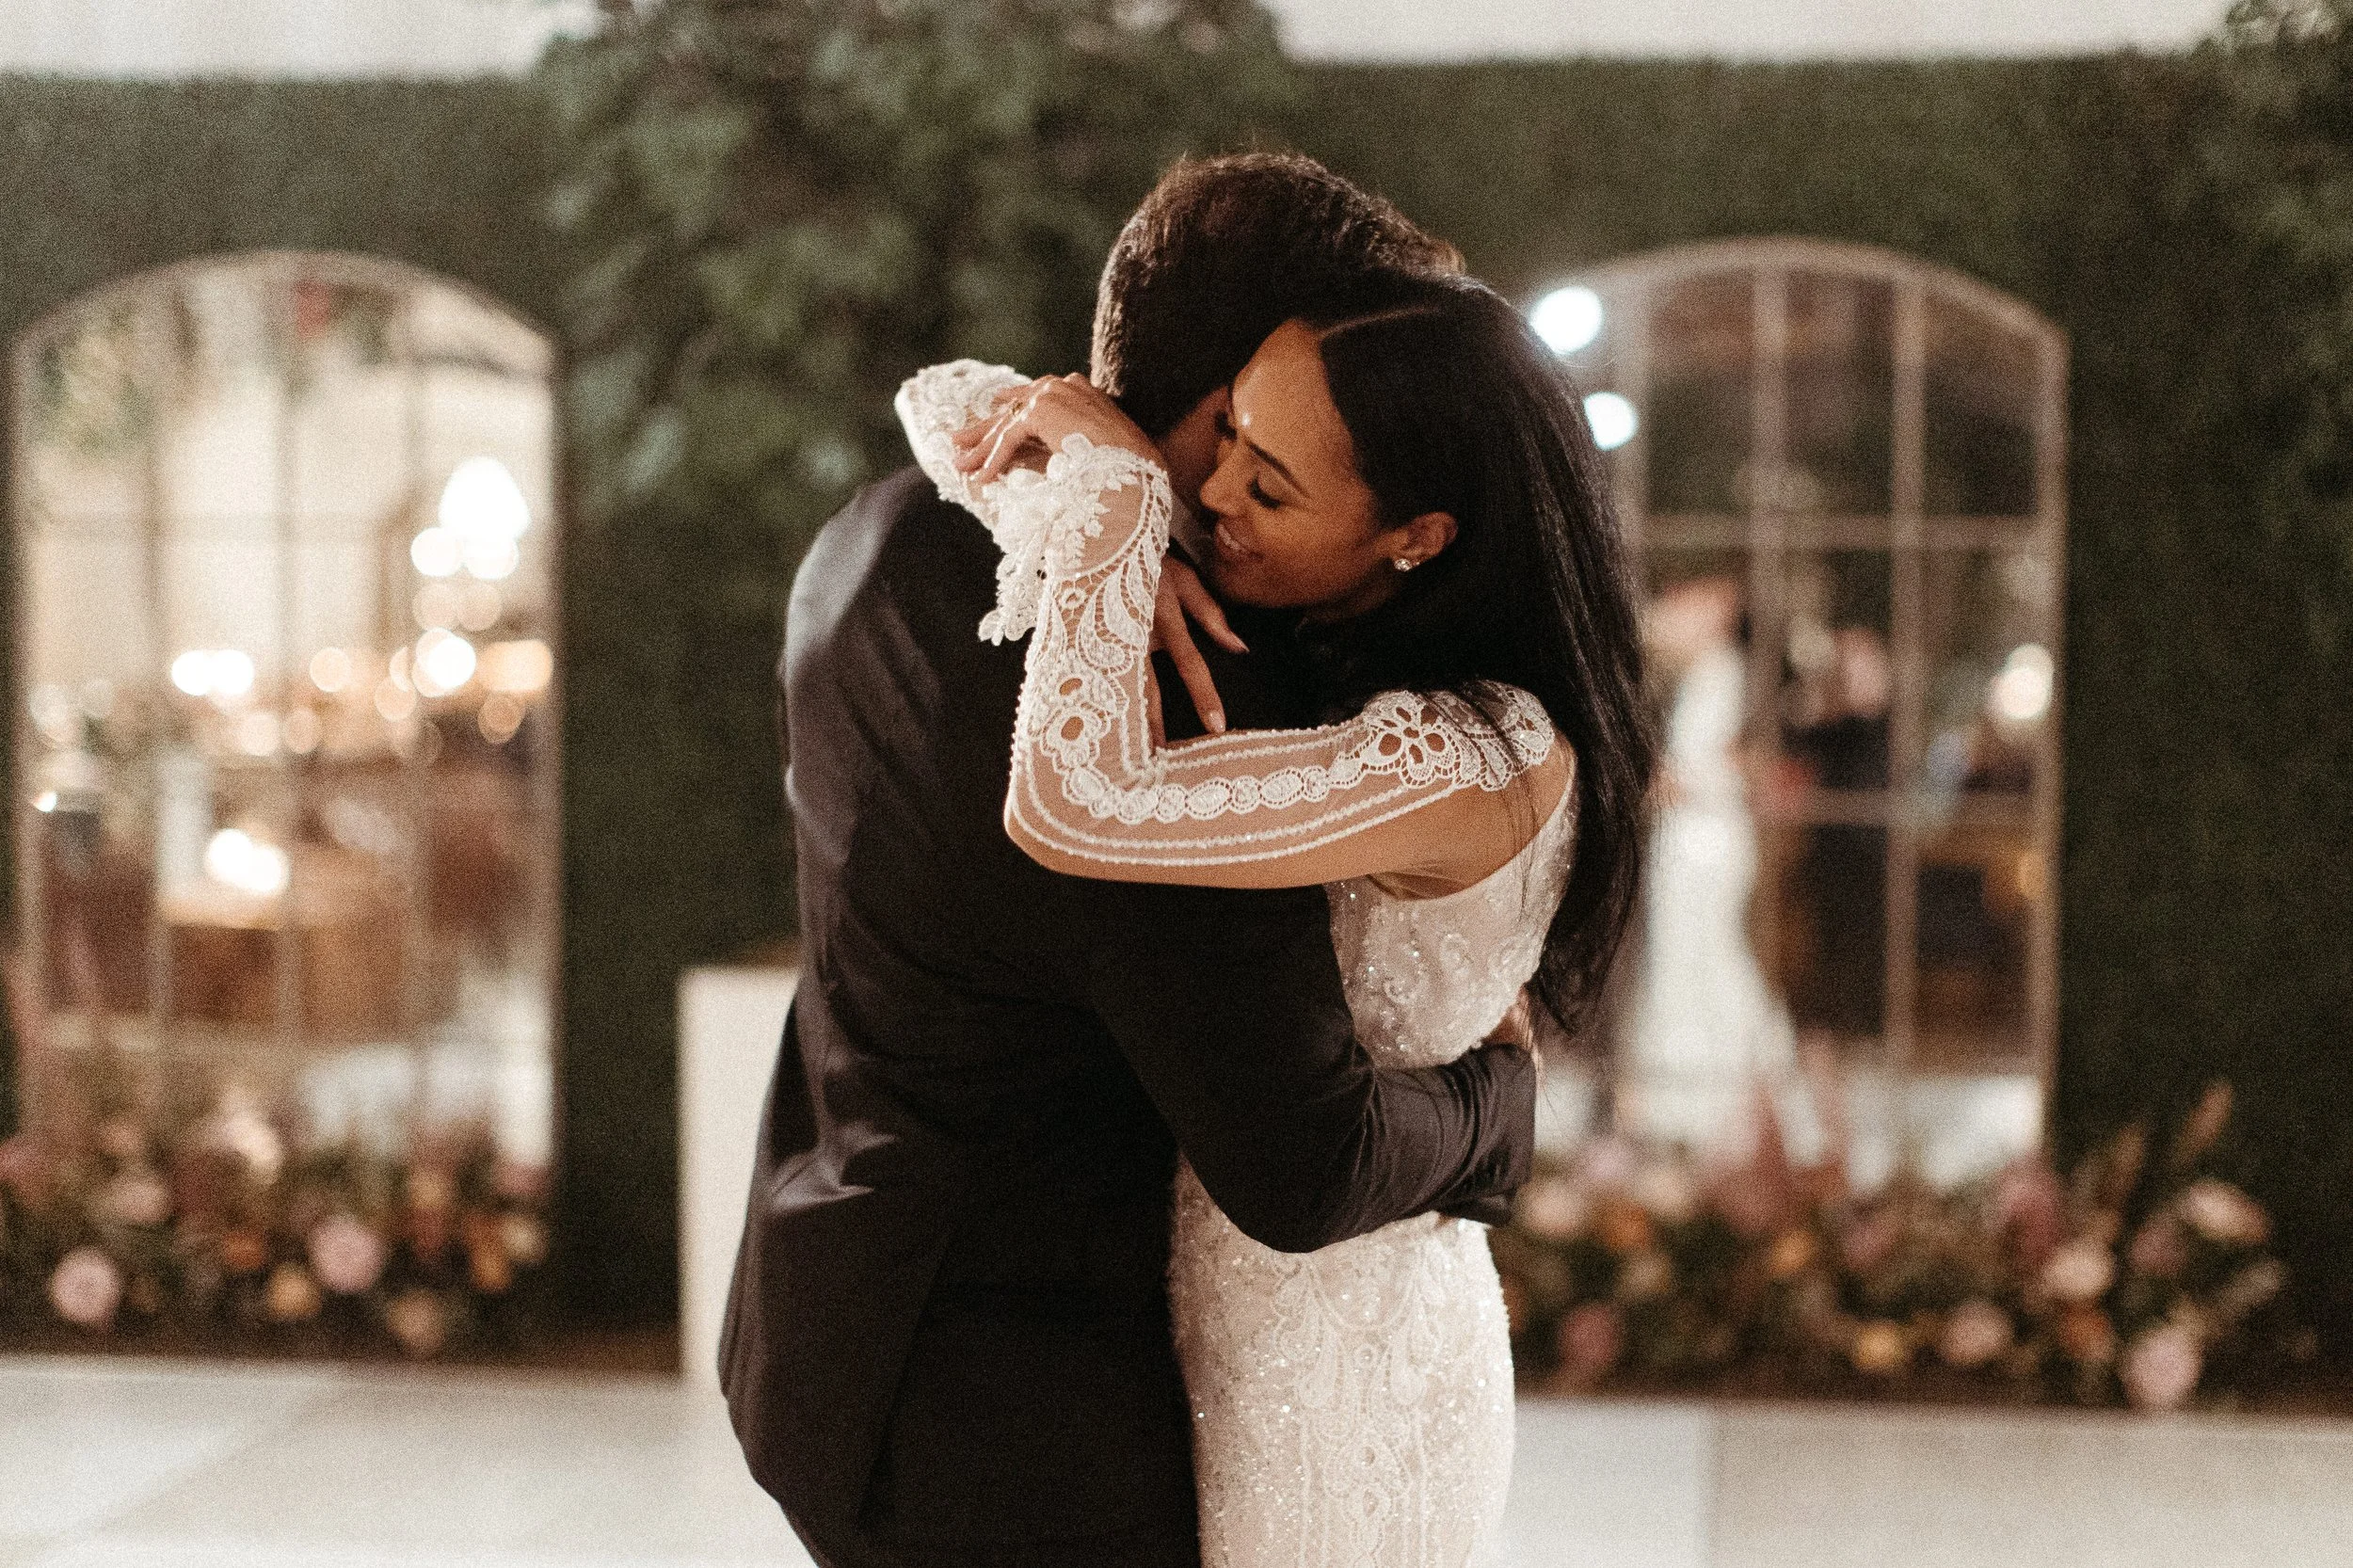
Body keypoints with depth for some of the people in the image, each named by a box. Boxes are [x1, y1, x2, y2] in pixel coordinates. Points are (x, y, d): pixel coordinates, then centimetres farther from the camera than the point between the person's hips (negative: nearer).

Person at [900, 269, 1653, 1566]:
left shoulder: (1478, 765, -28)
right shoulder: (1291, 634, -3)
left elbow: (1076, 809, -39)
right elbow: (952, 402, 2)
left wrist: (1118, 483, -29)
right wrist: (1109, 526, -18)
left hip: (1323, 1369, -8)